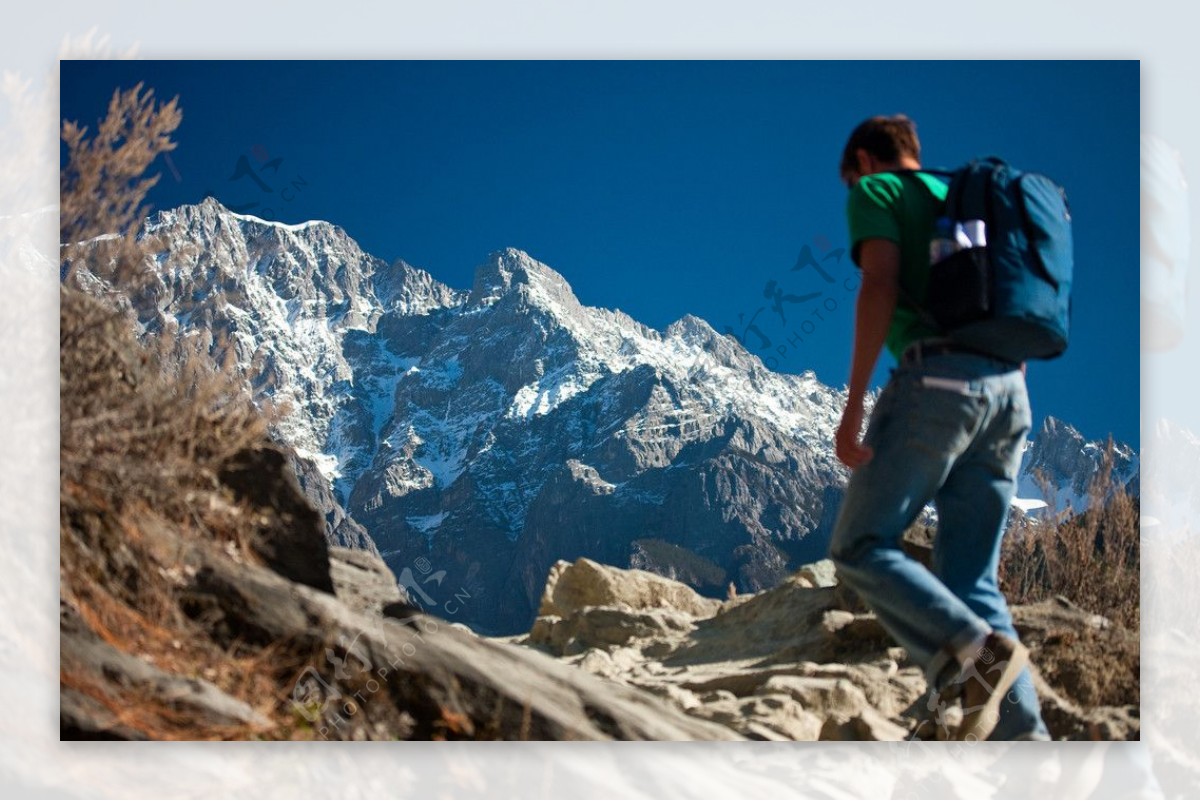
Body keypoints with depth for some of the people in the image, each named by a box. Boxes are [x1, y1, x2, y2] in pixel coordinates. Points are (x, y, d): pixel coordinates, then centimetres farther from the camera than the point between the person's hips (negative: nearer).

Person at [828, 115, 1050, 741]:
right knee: (970, 581, 6)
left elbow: (880, 287, -8)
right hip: (1008, 390, 7)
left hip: (935, 380, -7)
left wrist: (853, 404, -11)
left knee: (860, 548, -1)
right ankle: (1022, 735, -8)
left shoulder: (876, 193, 10)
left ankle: (974, 651, -21)